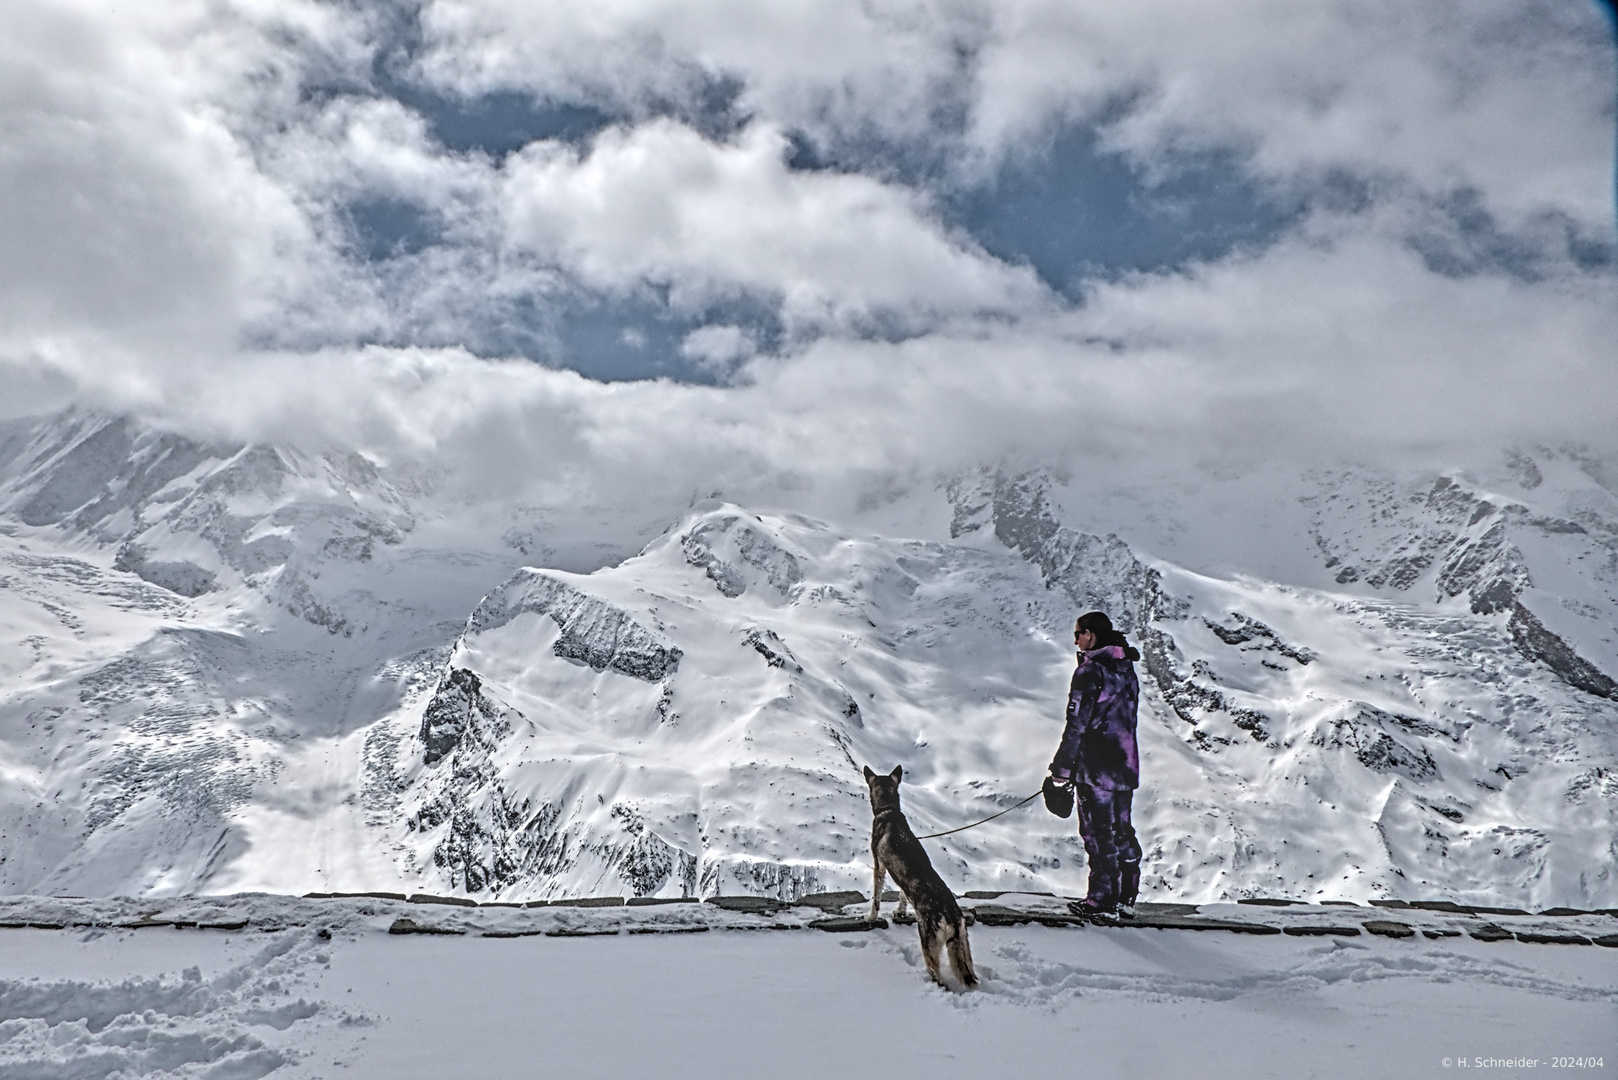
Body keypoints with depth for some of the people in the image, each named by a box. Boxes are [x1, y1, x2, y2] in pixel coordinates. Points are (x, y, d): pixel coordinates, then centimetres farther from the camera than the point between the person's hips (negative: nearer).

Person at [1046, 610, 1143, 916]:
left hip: (1095, 768, -8)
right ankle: (1126, 898, 19)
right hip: (1126, 766, 8)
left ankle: (1102, 899, 3)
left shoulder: (1090, 671, -14)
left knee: (1098, 833, -1)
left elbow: (1077, 725, -17)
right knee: (1121, 831, 14)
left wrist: (1061, 770, -12)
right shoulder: (1127, 670, 12)